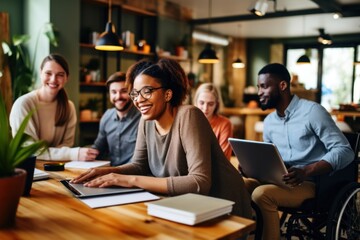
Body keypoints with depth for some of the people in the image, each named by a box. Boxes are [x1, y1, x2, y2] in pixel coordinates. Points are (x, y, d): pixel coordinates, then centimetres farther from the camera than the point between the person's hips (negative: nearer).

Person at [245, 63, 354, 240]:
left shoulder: (312, 111, -9)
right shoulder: (268, 122, 13)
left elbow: (345, 151, -14)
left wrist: (307, 171, -28)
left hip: (312, 183, -6)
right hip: (281, 182, 6)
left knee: (261, 194, -31)